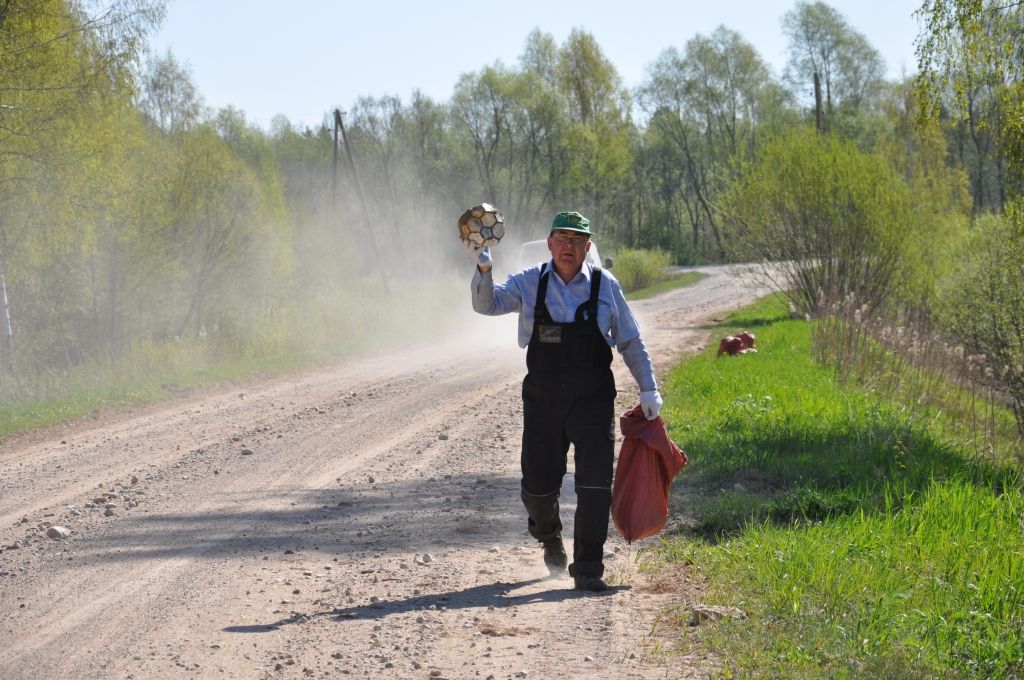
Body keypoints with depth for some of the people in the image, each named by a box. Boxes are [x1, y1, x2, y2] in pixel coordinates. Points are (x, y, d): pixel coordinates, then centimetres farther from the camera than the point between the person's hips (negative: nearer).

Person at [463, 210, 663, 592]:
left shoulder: (605, 286, 1)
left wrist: (648, 389, 4)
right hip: (542, 401, 1)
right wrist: (483, 269, -29)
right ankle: (548, 534, 43)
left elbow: (630, 342, 9)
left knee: (596, 482, -11)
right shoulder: (530, 283, 2)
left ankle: (587, 570, -2)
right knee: (538, 484, 7)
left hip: (593, 402, -1)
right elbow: (487, 304, -10)